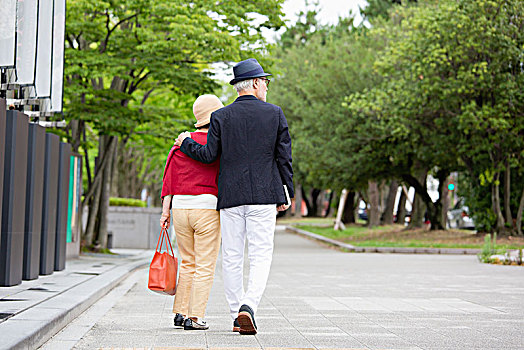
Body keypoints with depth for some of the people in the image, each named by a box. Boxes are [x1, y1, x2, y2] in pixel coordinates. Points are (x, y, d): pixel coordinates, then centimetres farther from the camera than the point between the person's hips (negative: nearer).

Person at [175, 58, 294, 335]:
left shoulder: (221, 117, 2)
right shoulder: (275, 114, 2)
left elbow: (209, 155, -1)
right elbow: (284, 157, 2)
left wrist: (186, 142, 18)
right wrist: (285, 195, 10)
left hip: (230, 197, 1)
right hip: (264, 196, -1)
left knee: (231, 259, 8)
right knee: (261, 256, 1)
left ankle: (237, 317, 11)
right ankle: (248, 306, -19)